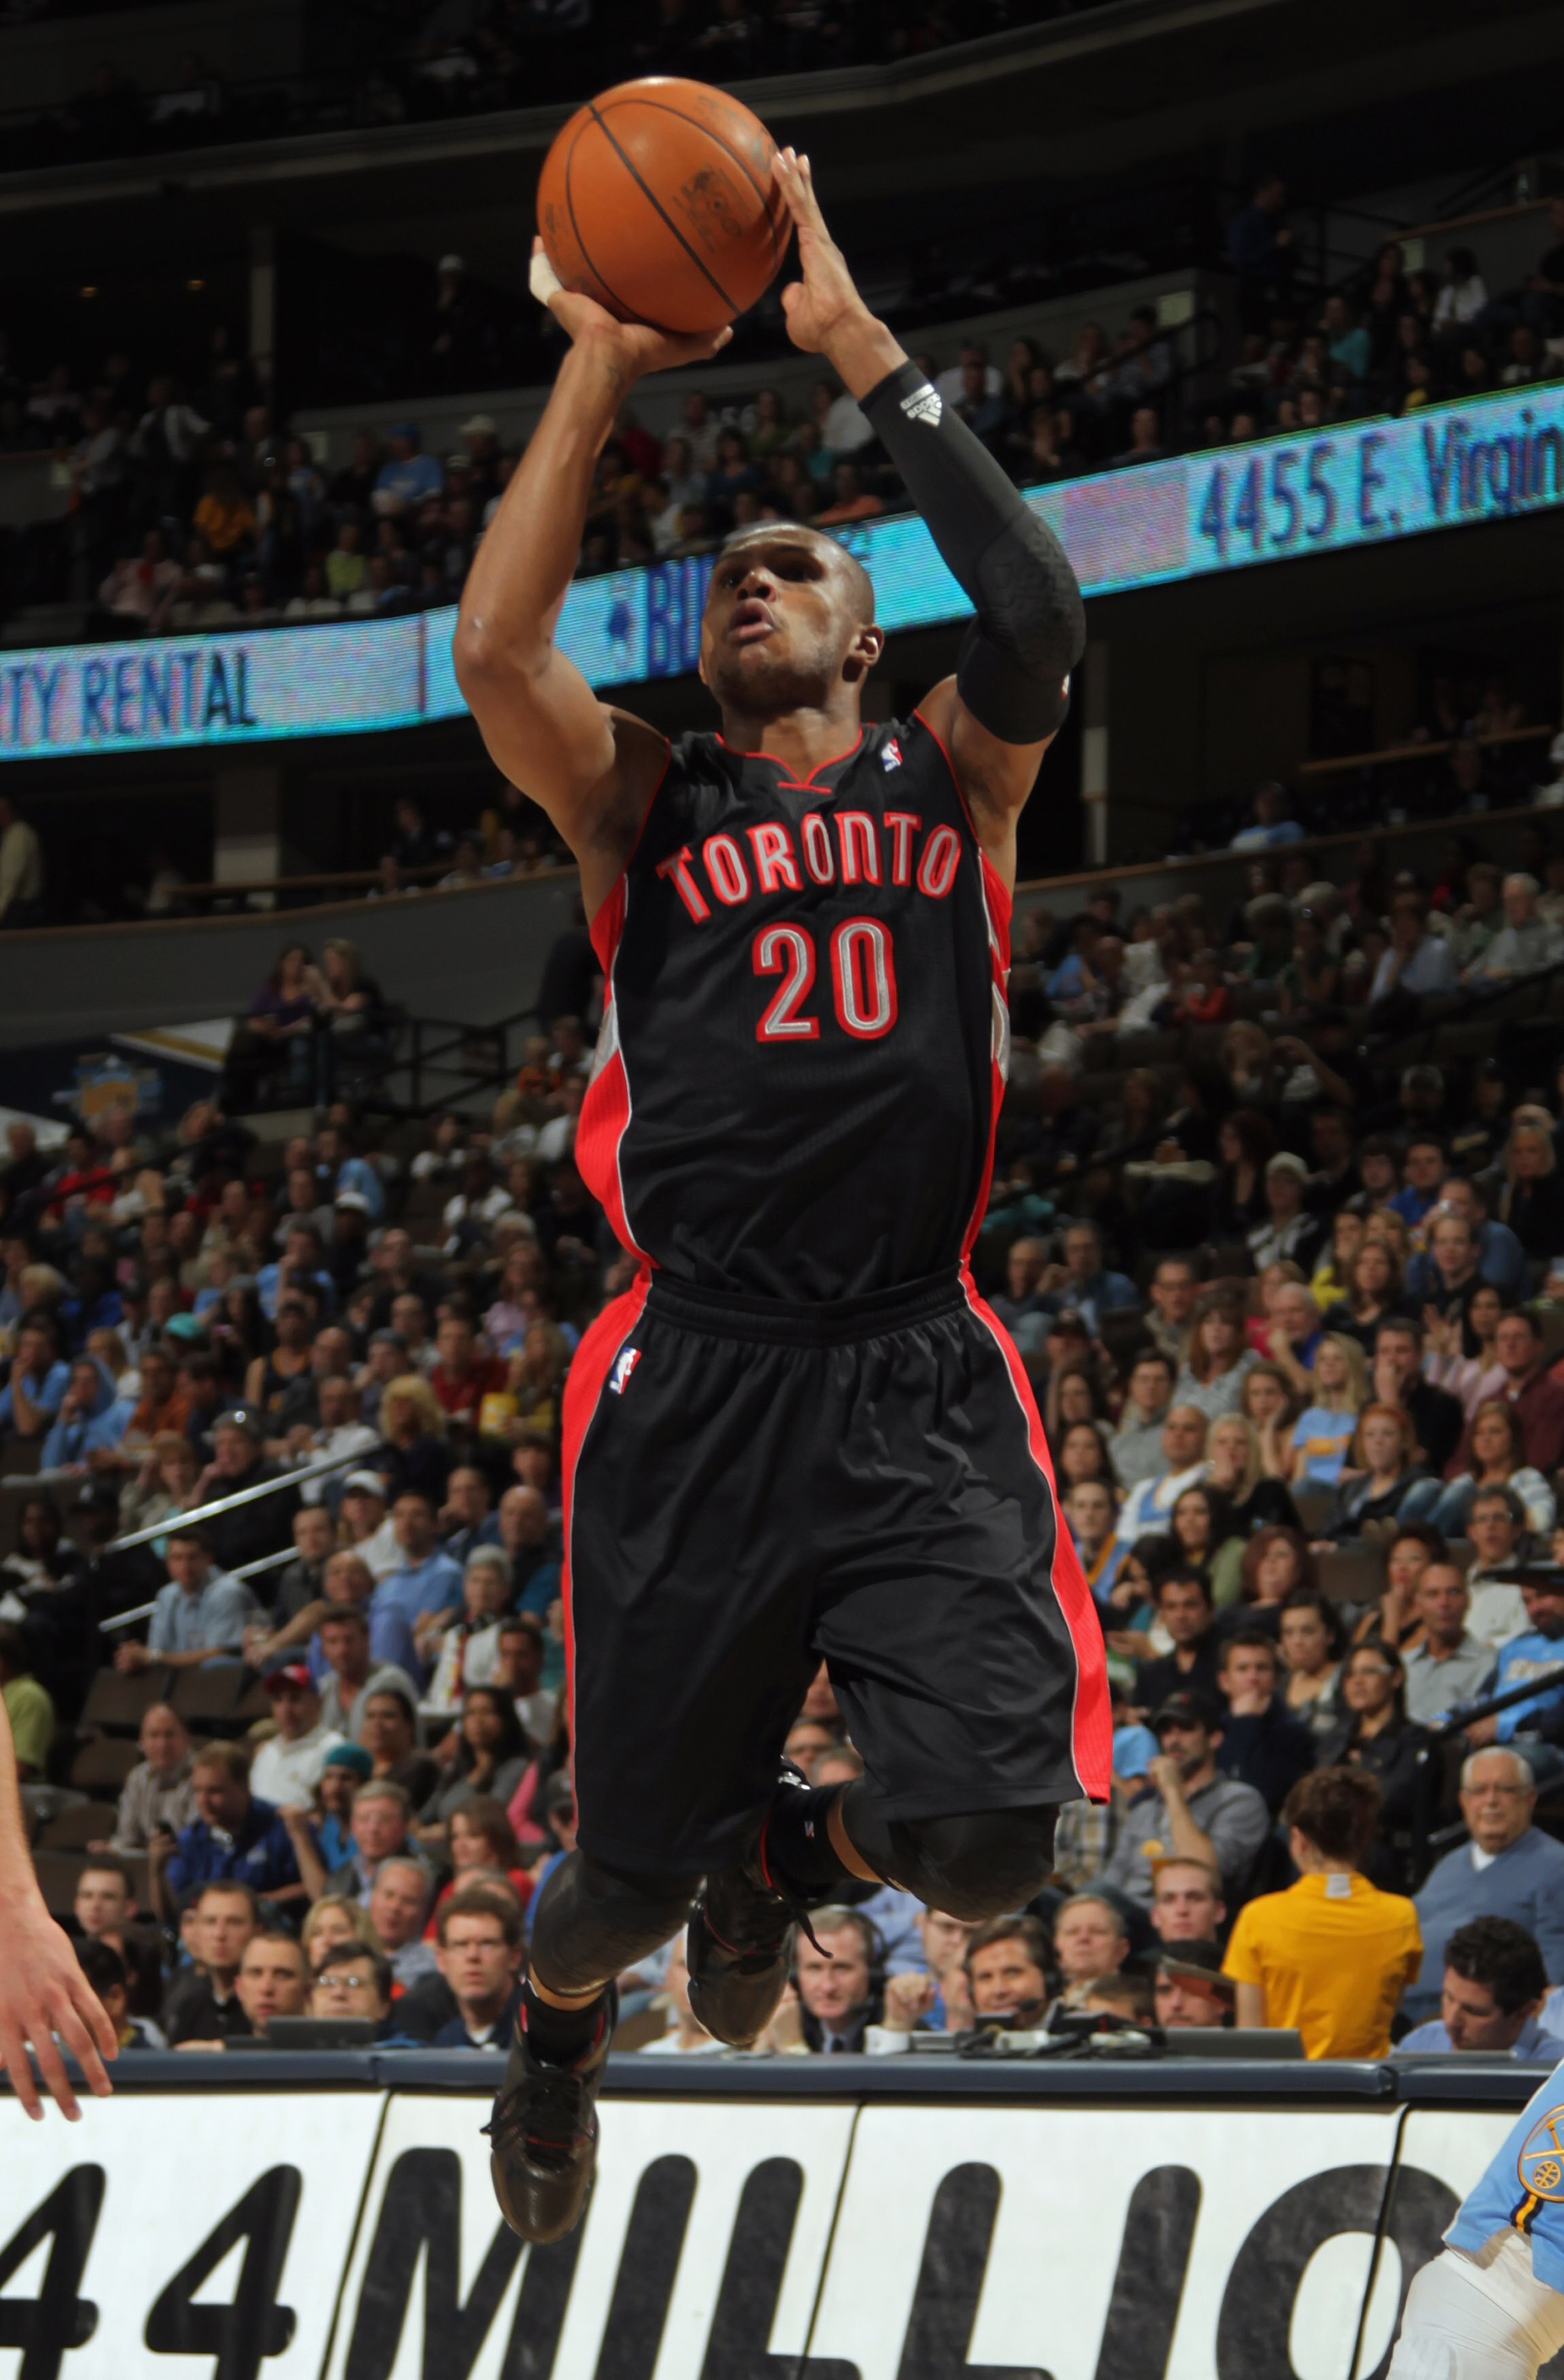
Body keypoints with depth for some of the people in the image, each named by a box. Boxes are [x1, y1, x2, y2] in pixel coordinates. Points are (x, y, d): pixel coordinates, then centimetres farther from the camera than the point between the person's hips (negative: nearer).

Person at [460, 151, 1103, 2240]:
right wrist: (600, 371, -7)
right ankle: (558, 2031, 46)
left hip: (919, 1382, 0)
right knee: (629, 1868, 8)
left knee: (987, 1836, -18)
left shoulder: (950, 779, 11)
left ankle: (780, 1848, 19)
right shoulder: (650, 801, 10)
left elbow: (1040, 615, -11)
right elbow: (496, 647, -9)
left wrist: (859, 347, -8)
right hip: (694, 1388, 0)